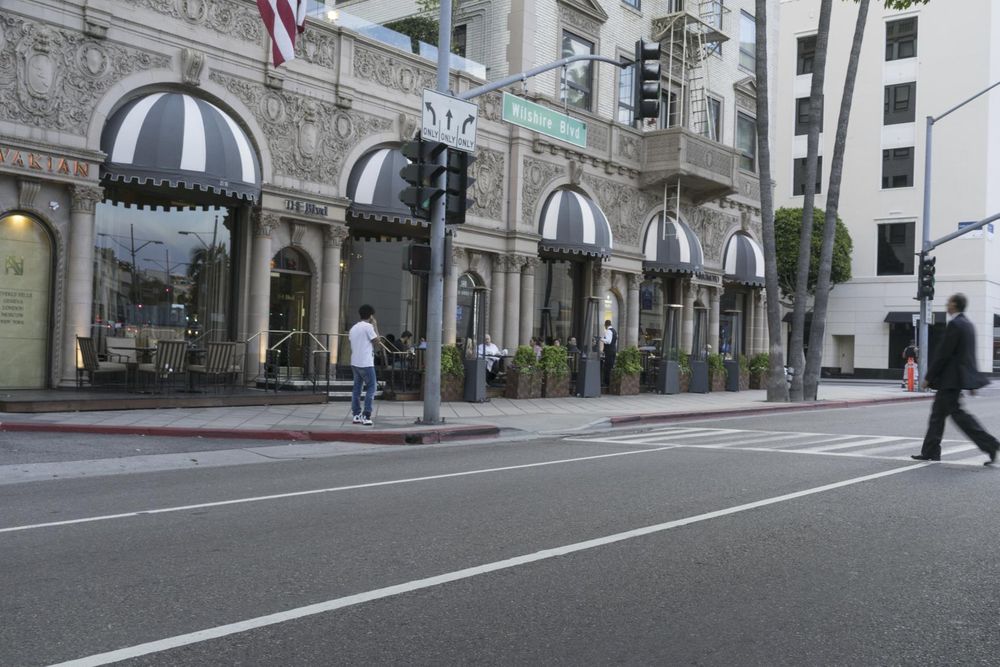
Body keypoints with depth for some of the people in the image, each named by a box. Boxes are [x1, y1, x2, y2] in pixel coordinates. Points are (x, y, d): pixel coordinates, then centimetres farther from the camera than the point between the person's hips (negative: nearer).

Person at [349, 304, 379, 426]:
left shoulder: (354, 328, 12)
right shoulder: (368, 326, -11)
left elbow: (352, 345, 16)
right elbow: (376, 339, -4)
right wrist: (374, 325, 2)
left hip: (355, 362, 7)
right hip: (366, 363, -7)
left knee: (356, 388, 11)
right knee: (371, 388, -1)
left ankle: (356, 415, 11)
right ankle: (366, 416, -7)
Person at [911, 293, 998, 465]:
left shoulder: (955, 325, -16)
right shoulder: (968, 324, 13)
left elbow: (943, 354, -18)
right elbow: (969, 354, 17)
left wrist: (928, 378, -13)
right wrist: (972, 381, 21)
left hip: (951, 379, -10)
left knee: (957, 413, -7)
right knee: (938, 412, 12)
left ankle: (989, 444, -8)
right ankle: (930, 451, 15)